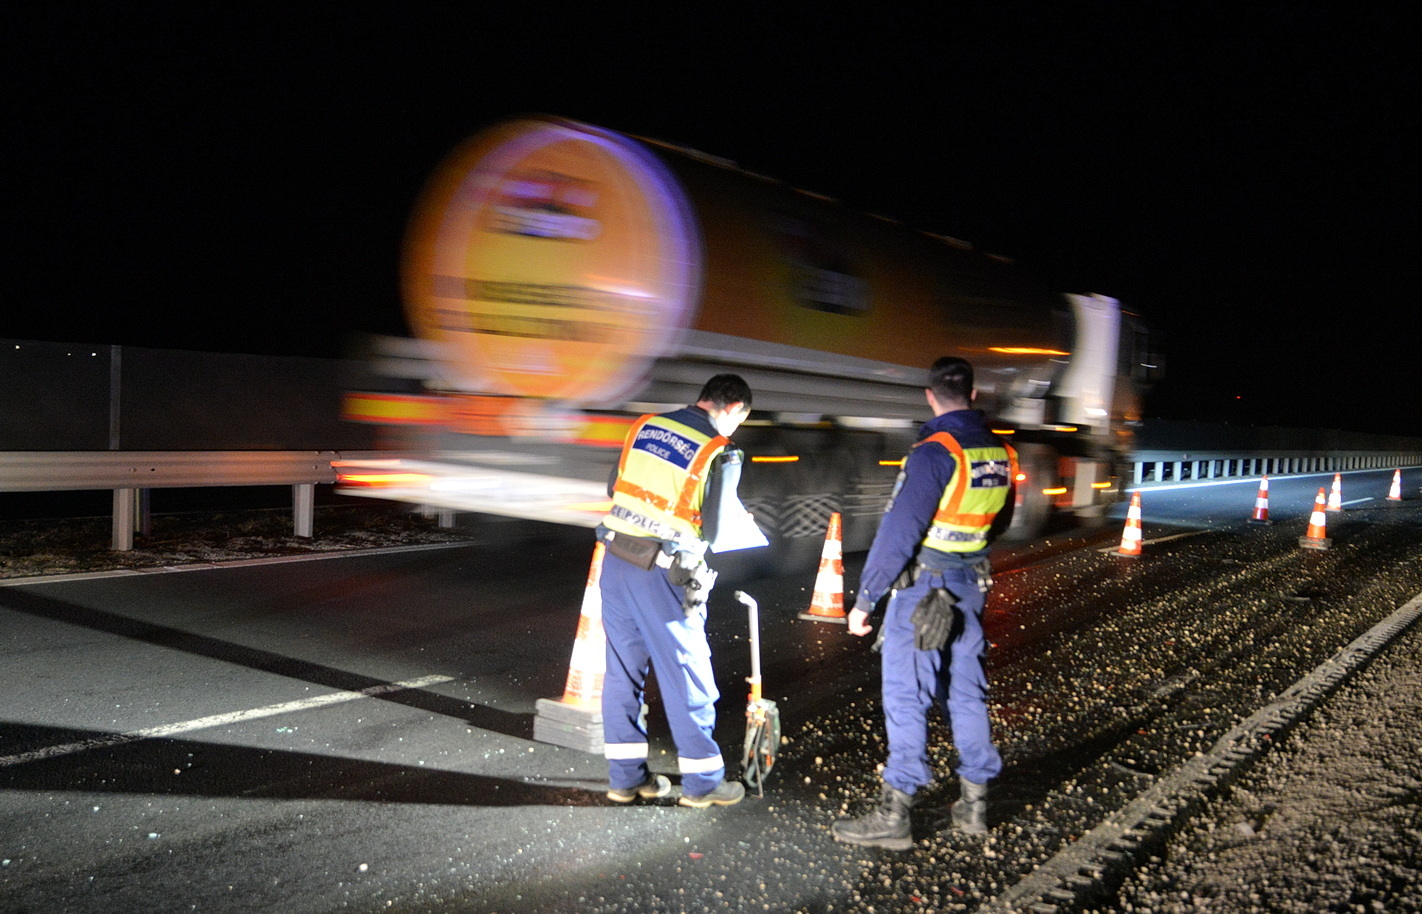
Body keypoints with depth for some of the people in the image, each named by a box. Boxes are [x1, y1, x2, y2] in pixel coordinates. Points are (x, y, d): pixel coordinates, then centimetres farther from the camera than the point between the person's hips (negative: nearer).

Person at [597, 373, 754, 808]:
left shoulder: (645, 425, 6)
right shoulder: (722, 453, -8)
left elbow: (614, 487, 13)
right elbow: (713, 529, -6)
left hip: (616, 560, 5)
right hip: (662, 575, -5)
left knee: (623, 668, 14)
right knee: (686, 673, 8)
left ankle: (625, 776, 24)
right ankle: (703, 782, 20)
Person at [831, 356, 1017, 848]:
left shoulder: (934, 452, -18)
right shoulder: (1000, 453, 4)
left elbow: (899, 531, -21)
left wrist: (864, 598, -17)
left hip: (922, 589, -7)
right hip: (972, 587, 8)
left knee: (905, 696, -2)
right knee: (967, 692, 15)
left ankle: (894, 814, 3)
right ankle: (974, 802, 24)